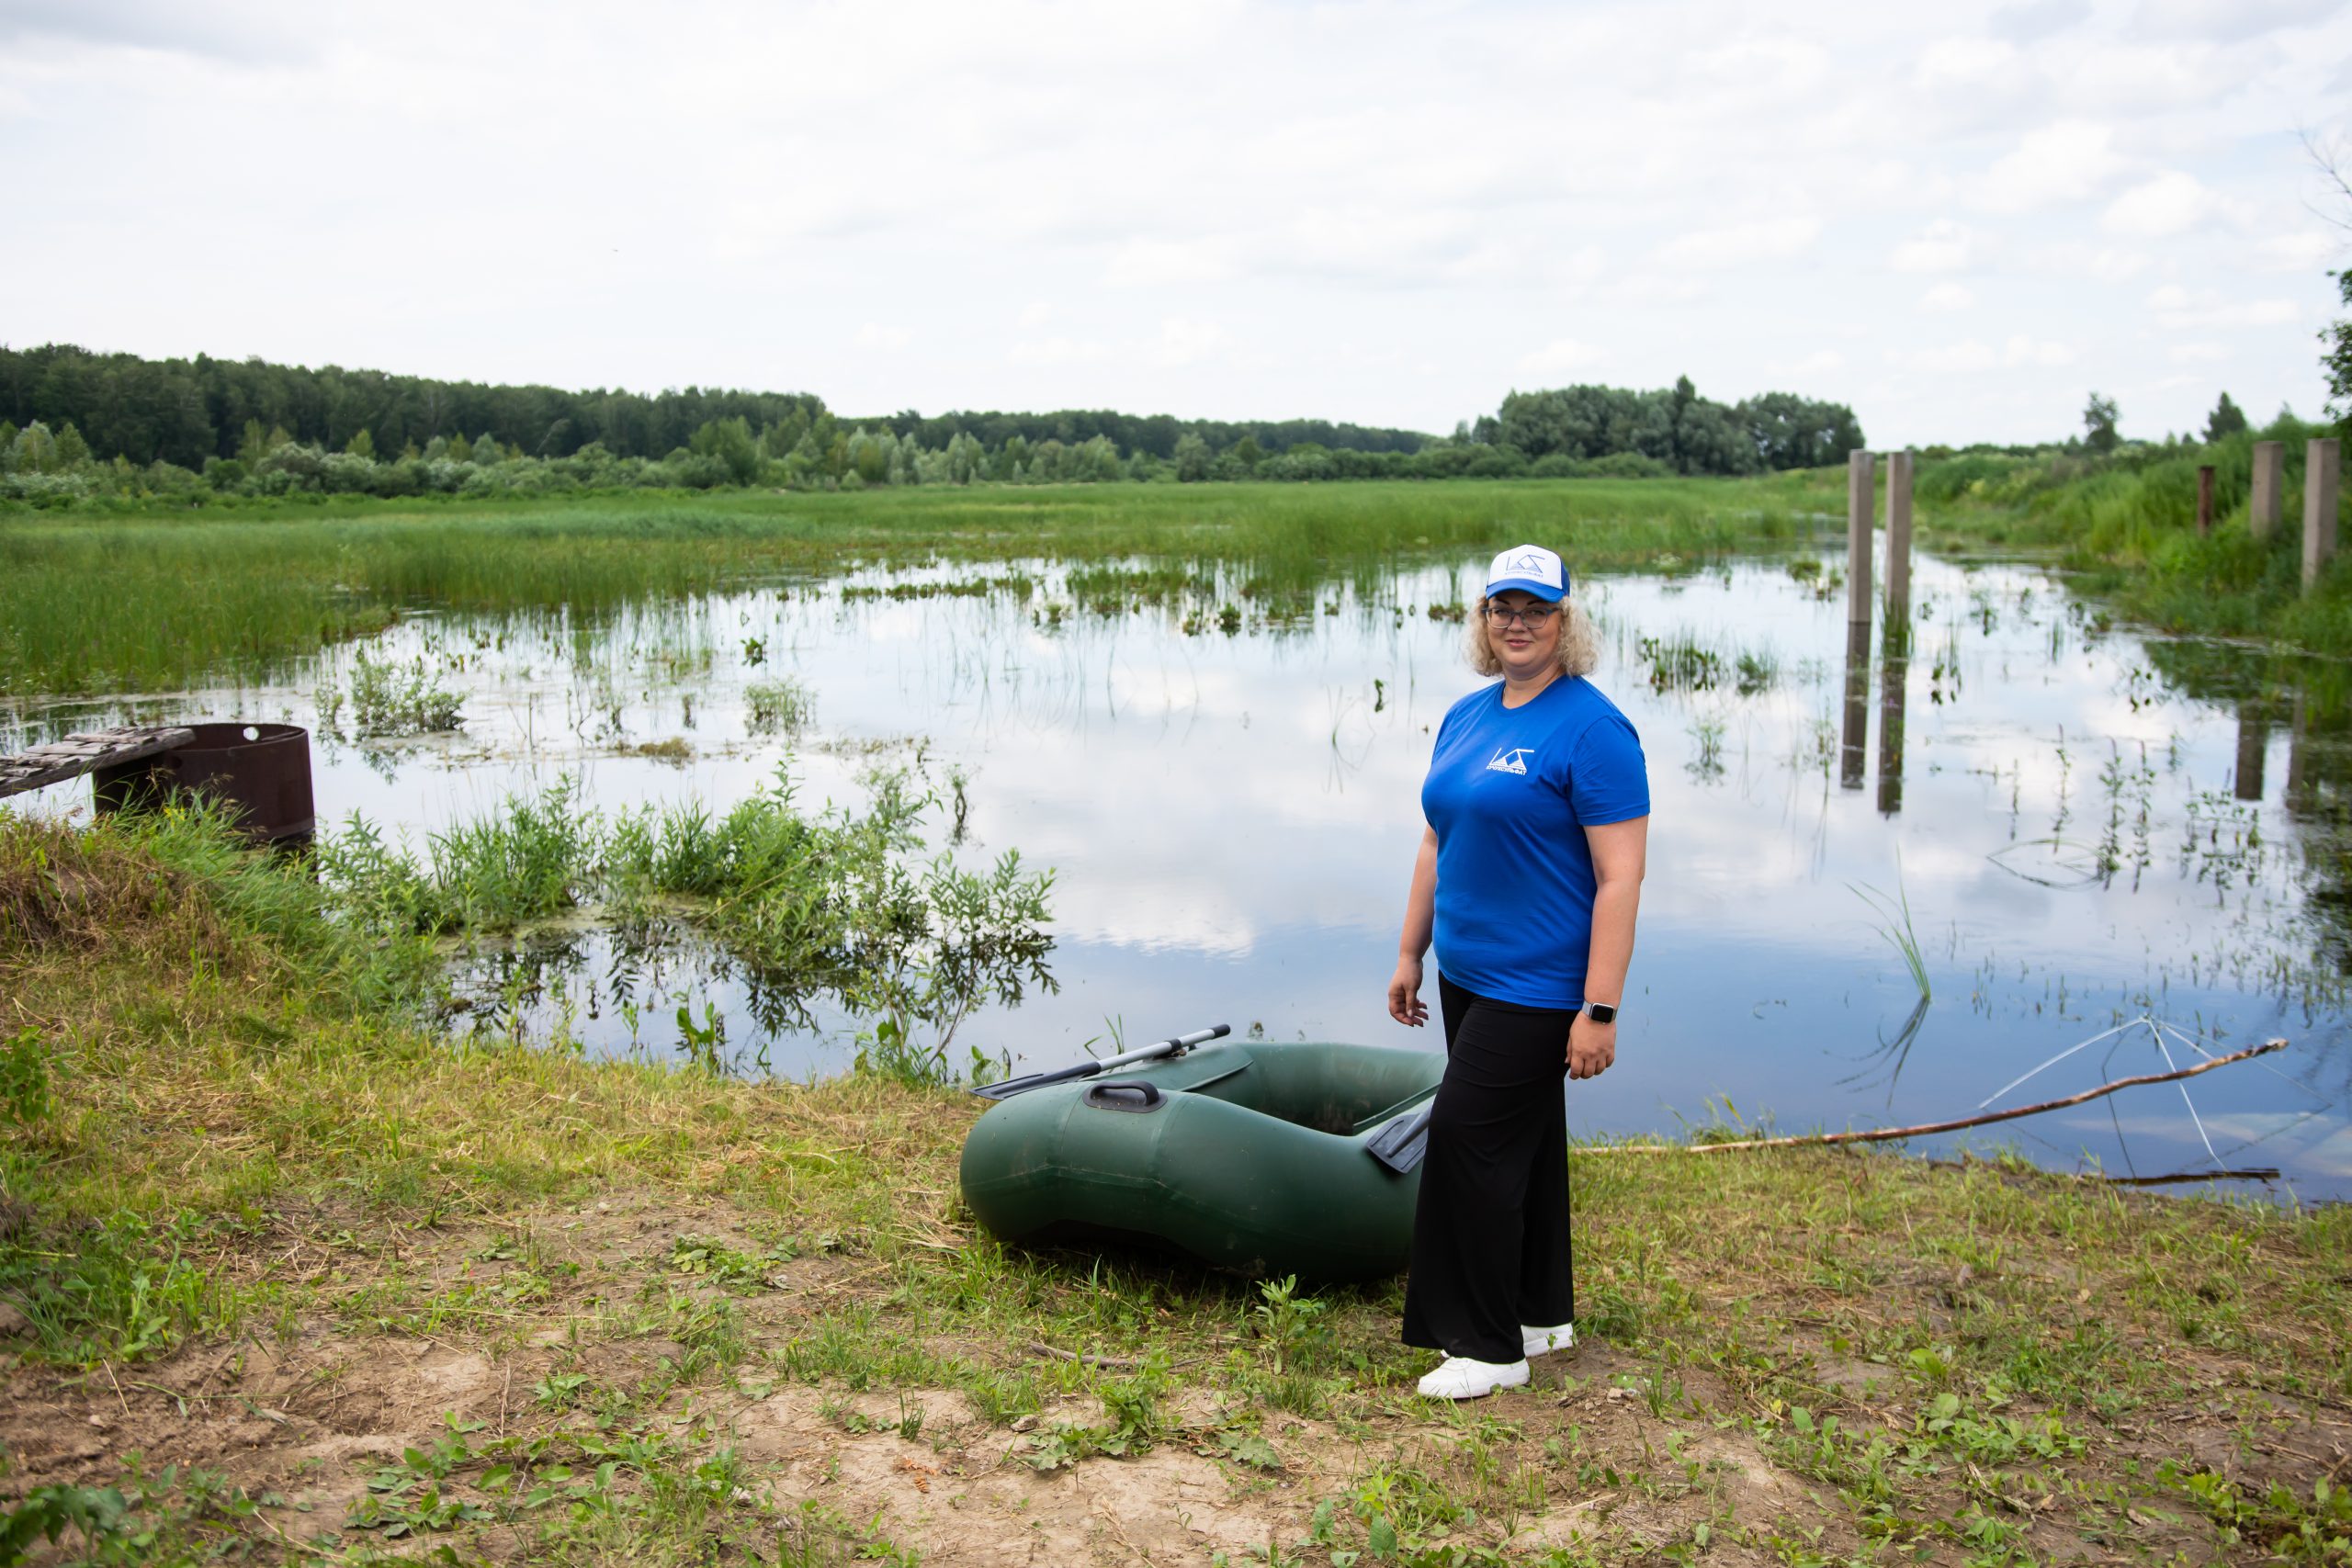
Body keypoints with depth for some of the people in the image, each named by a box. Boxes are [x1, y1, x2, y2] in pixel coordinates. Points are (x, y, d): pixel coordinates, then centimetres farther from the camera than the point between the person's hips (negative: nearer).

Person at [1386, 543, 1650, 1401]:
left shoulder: (1591, 728, -15)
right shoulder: (1465, 717, 10)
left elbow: (1620, 879, -18)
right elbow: (1437, 846, 18)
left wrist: (1599, 1010, -21)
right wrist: (1410, 954, 16)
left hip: (1538, 989, -8)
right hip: (1469, 976, 8)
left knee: (1467, 1138, -7)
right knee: (1521, 1140, 17)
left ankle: (1488, 1346, 7)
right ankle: (1542, 1314, 32)